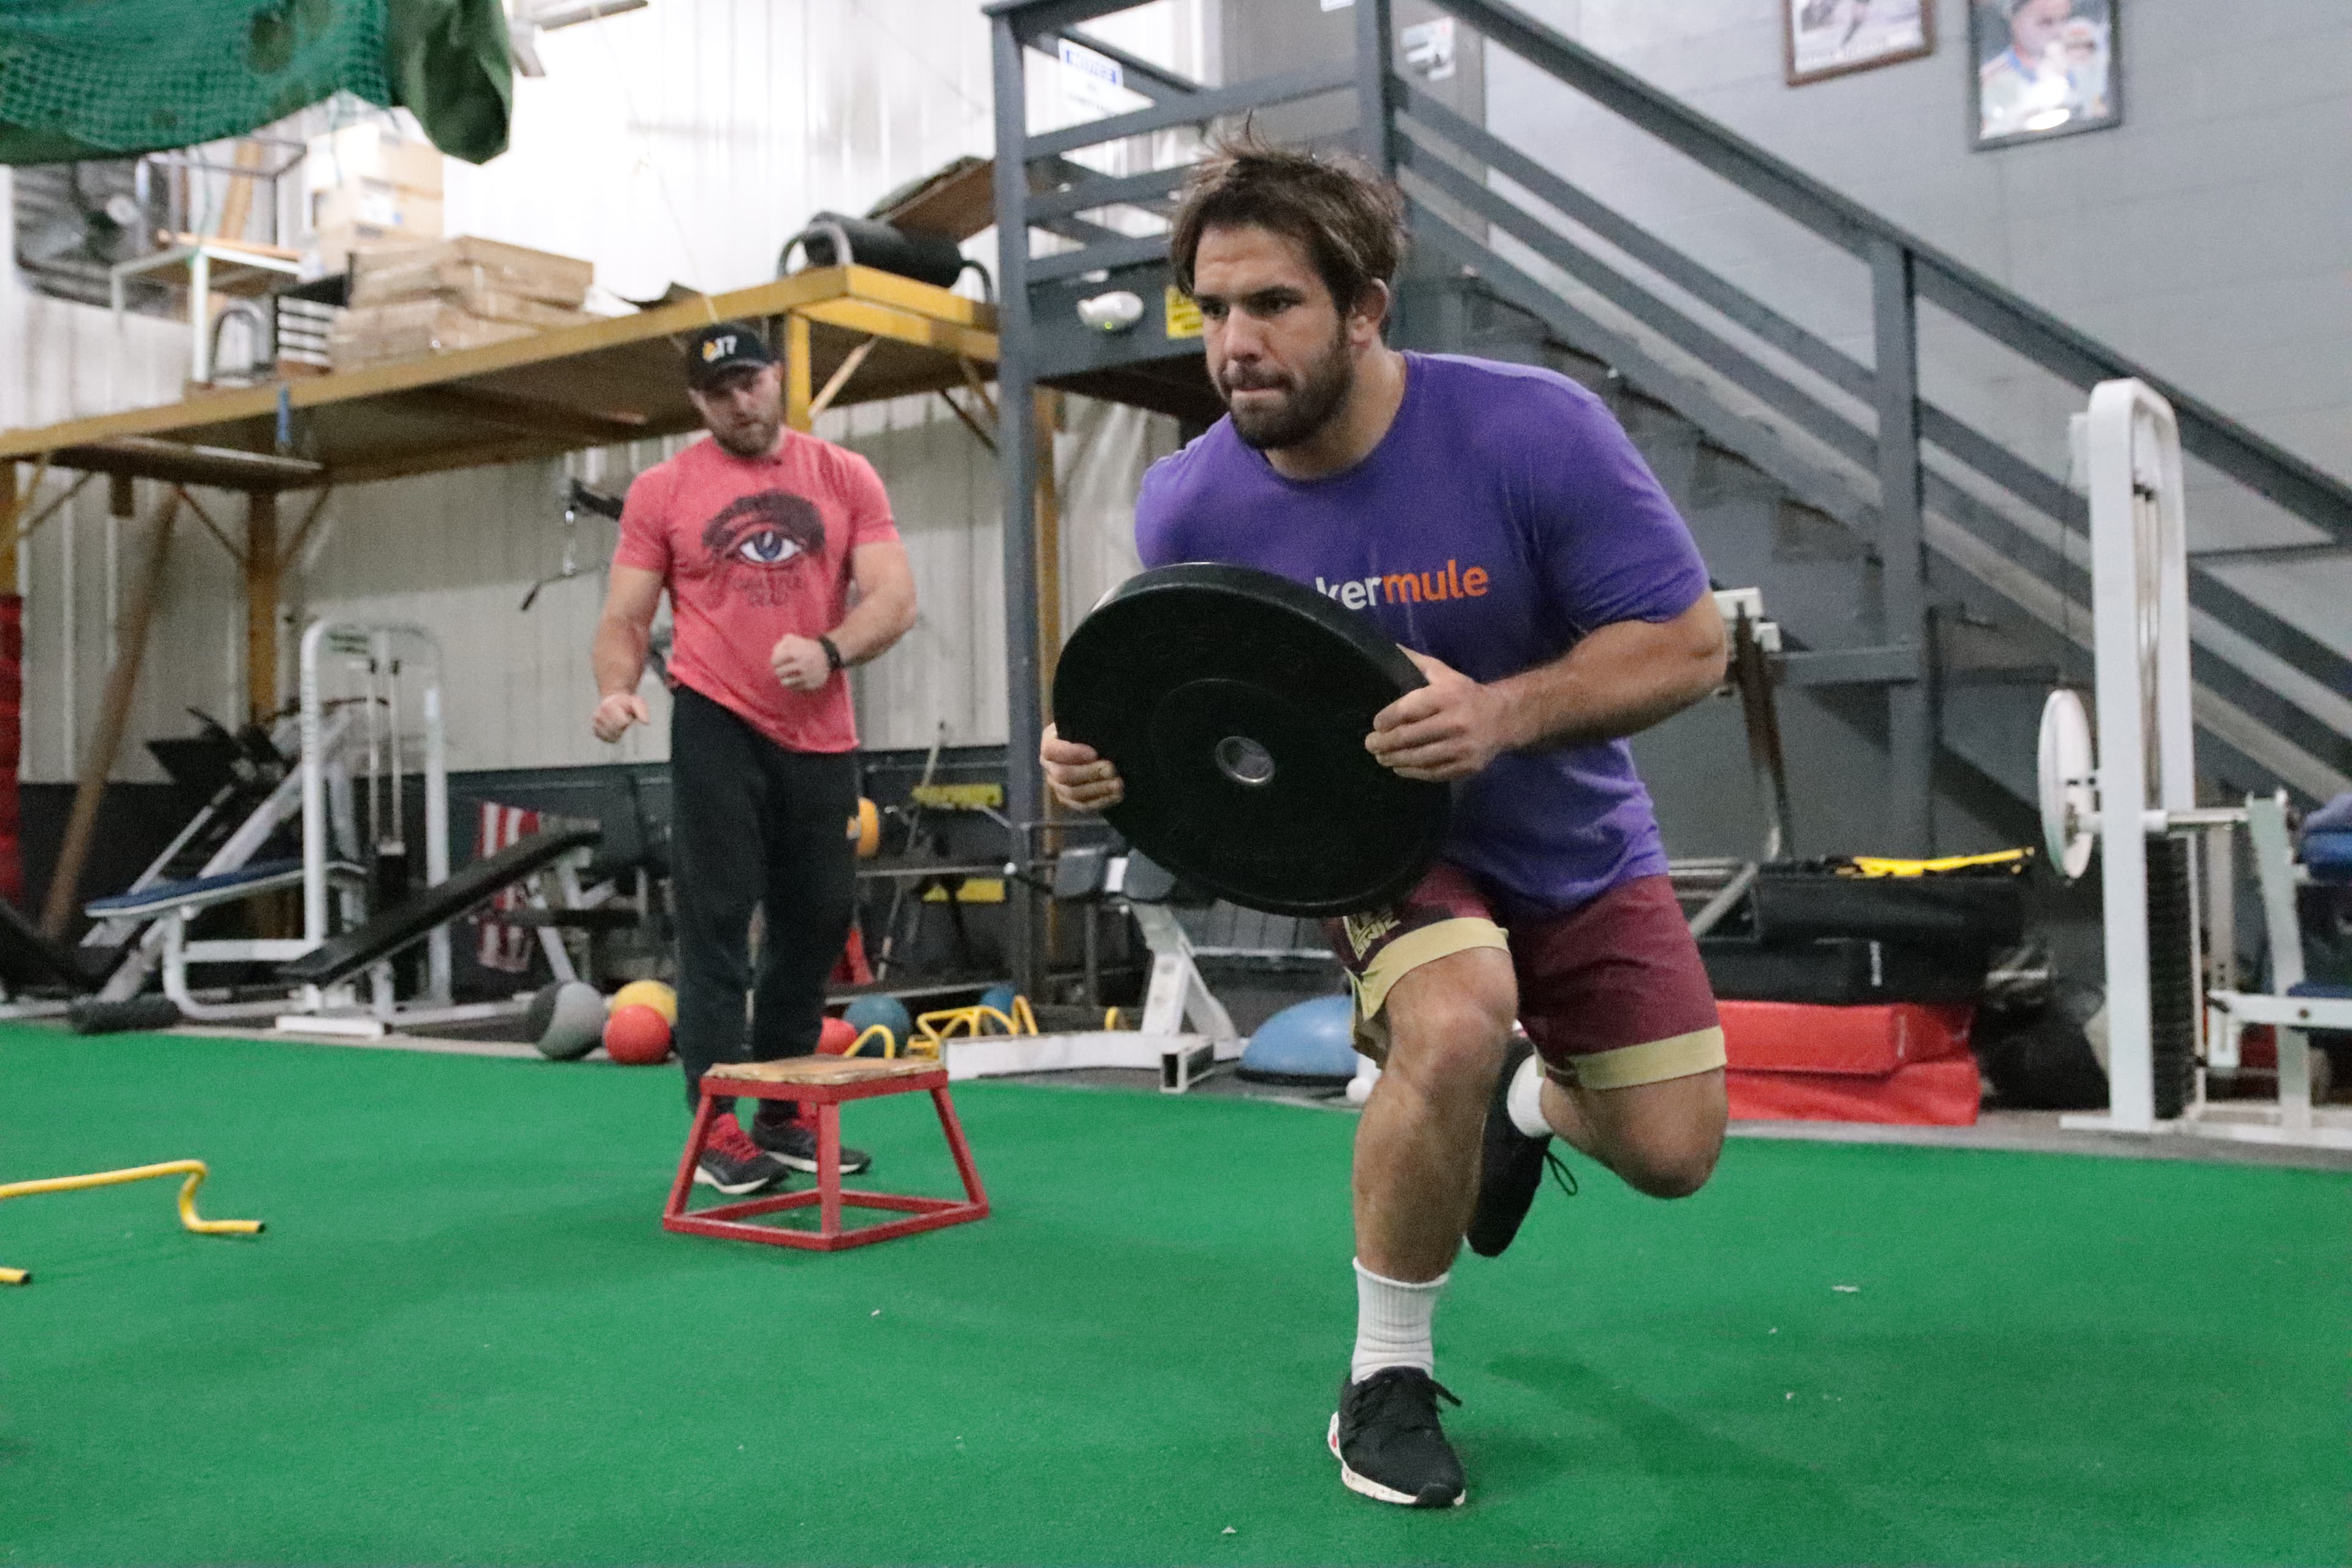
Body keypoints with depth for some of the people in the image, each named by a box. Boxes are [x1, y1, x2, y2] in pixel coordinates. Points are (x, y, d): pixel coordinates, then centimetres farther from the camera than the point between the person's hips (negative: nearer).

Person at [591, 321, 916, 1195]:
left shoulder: (844, 476, 6)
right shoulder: (662, 492, 2)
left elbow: (894, 597, -2)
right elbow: (623, 620, 1)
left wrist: (830, 650, -21)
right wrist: (616, 689, -20)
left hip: (820, 736, 3)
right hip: (718, 727, -3)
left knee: (817, 924, 10)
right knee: (717, 921, -4)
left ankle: (781, 1119, 26)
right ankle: (717, 1126, 2)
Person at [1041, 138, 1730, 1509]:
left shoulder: (1533, 431, -27)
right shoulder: (1189, 506, -20)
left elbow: (1691, 643, -24)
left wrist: (1499, 714, -41)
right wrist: (1103, 756, -30)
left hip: (1578, 844, 2)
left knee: (1673, 1155, 7)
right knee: (1452, 1028, -34)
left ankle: (1524, 1101, 47)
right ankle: (1386, 1379, -8)